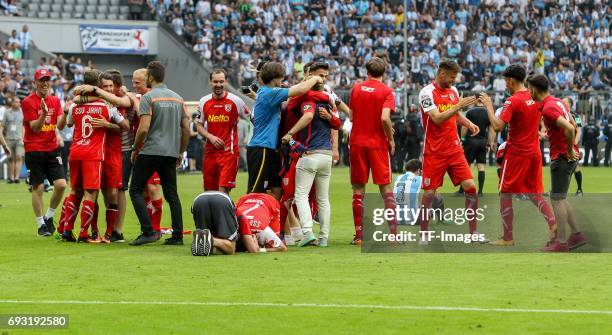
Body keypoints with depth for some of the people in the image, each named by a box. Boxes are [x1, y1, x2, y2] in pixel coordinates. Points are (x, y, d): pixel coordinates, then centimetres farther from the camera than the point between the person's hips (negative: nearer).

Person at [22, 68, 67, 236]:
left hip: (52, 149, 4)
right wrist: (43, 114, -28)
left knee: (61, 184, -6)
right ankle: (41, 224, 9)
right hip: (34, 150, -4)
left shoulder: (55, 101, 9)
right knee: (38, 187, -2)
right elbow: (35, 128, -11)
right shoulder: (28, 102, -6)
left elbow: (59, 124, 0)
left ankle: (49, 217, 14)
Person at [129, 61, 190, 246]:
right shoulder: (177, 98, 12)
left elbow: (143, 128, -15)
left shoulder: (148, 97, -7)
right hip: (171, 153, 6)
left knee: (135, 190, 1)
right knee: (172, 194, 9)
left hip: (150, 152, -6)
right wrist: (180, 152, 21)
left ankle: (148, 231, -9)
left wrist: (135, 149, -2)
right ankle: (177, 235, 5)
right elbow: (186, 129, 11)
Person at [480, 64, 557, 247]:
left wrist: (488, 105, -14)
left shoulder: (513, 101, -17)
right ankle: (553, 222, -5)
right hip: (534, 153, 7)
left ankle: (508, 238, 4)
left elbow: (497, 126, -24)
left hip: (516, 154, -7)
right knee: (534, 194, 16)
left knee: (505, 195, 3)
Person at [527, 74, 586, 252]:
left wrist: (570, 150, -18)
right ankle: (576, 234, 18)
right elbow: (573, 126, 19)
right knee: (560, 198, 17)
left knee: (557, 199, -4)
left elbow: (569, 128, -30)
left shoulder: (548, 108, -19)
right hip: (570, 155, 9)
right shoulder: (558, 102, 11)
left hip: (562, 157, -9)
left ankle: (561, 242, -1)